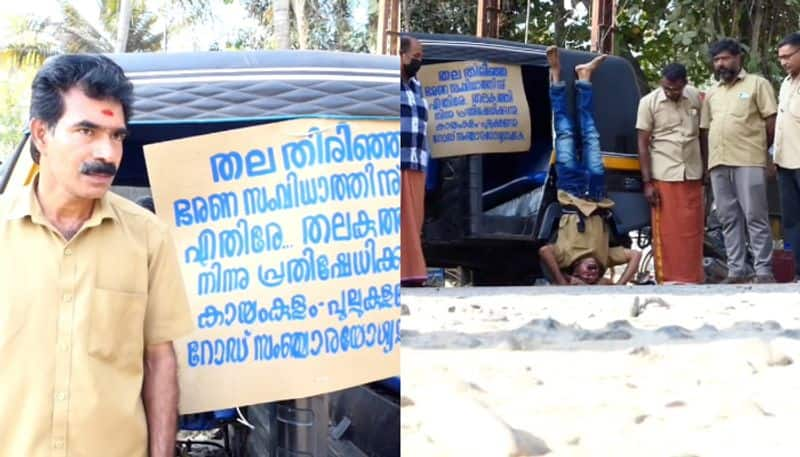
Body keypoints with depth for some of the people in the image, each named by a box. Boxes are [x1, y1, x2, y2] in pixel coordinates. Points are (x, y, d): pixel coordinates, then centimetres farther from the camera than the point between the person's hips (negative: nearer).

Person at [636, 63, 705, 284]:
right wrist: (647, 182, -8)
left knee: (692, 230, 5)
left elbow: (702, 135, 13)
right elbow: (643, 144, -4)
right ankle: (667, 279, 6)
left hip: (692, 175, 3)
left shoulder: (696, 97, 4)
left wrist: (705, 171, 11)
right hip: (663, 177, -3)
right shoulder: (649, 102, -4)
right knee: (665, 231, -1)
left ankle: (692, 278, 12)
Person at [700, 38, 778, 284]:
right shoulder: (712, 93, 21)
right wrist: (709, 158, 10)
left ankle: (763, 271, -7)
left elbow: (772, 122, 1)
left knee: (755, 217, -7)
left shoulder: (757, 84, 5)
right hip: (718, 164, 6)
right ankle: (737, 270, 7)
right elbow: (704, 130, 21)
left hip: (748, 162, -5)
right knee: (729, 218, 5)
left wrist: (757, 148, 2)